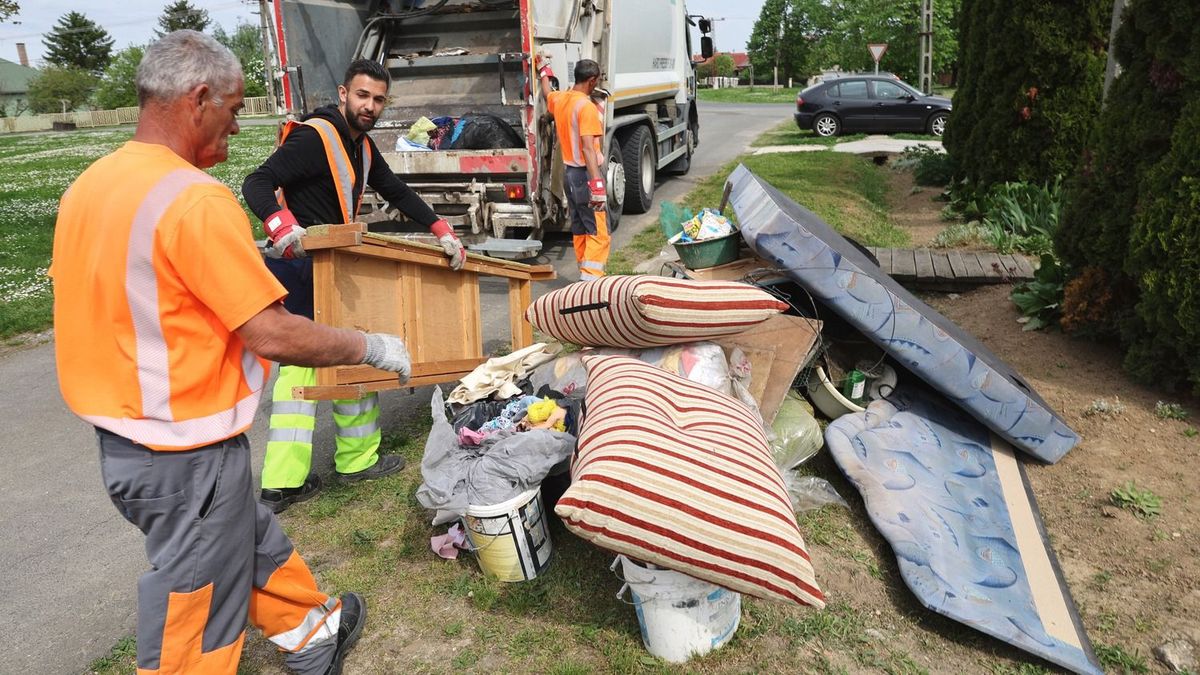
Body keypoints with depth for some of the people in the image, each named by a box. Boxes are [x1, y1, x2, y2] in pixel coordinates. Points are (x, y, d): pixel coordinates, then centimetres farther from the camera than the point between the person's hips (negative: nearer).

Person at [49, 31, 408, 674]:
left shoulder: (88, 186, 4)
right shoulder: (196, 198, -24)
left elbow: (109, 305, 12)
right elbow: (274, 335, -25)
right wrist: (371, 346, -12)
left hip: (121, 434, 9)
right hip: (187, 453, -9)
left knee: (250, 538, 26)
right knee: (195, 621, 10)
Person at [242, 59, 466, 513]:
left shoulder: (362, 147, 13)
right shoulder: (314, 137, -16)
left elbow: (397, 192, 15)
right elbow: (258, 183, -24)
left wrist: (442, 232, 7)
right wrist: (281, 224, -42)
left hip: (310, 267, 9)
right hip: (306, 264, -9)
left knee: (301, 362, 7)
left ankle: (283, 483, 11)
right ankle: (358, 459, 18)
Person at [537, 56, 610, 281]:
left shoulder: (559, 99, 7)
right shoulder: (586, 106, -18)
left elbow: (546, 93, 34)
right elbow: (588, 147, -26)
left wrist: (544, 70, 51)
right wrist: (597, 184, -29)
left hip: (569, 170, 9)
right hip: (586, 173, -9)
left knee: (579, 229, 16)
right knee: (598, 233, -8)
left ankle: (587, 276, 25)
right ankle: (590, 280, -14)